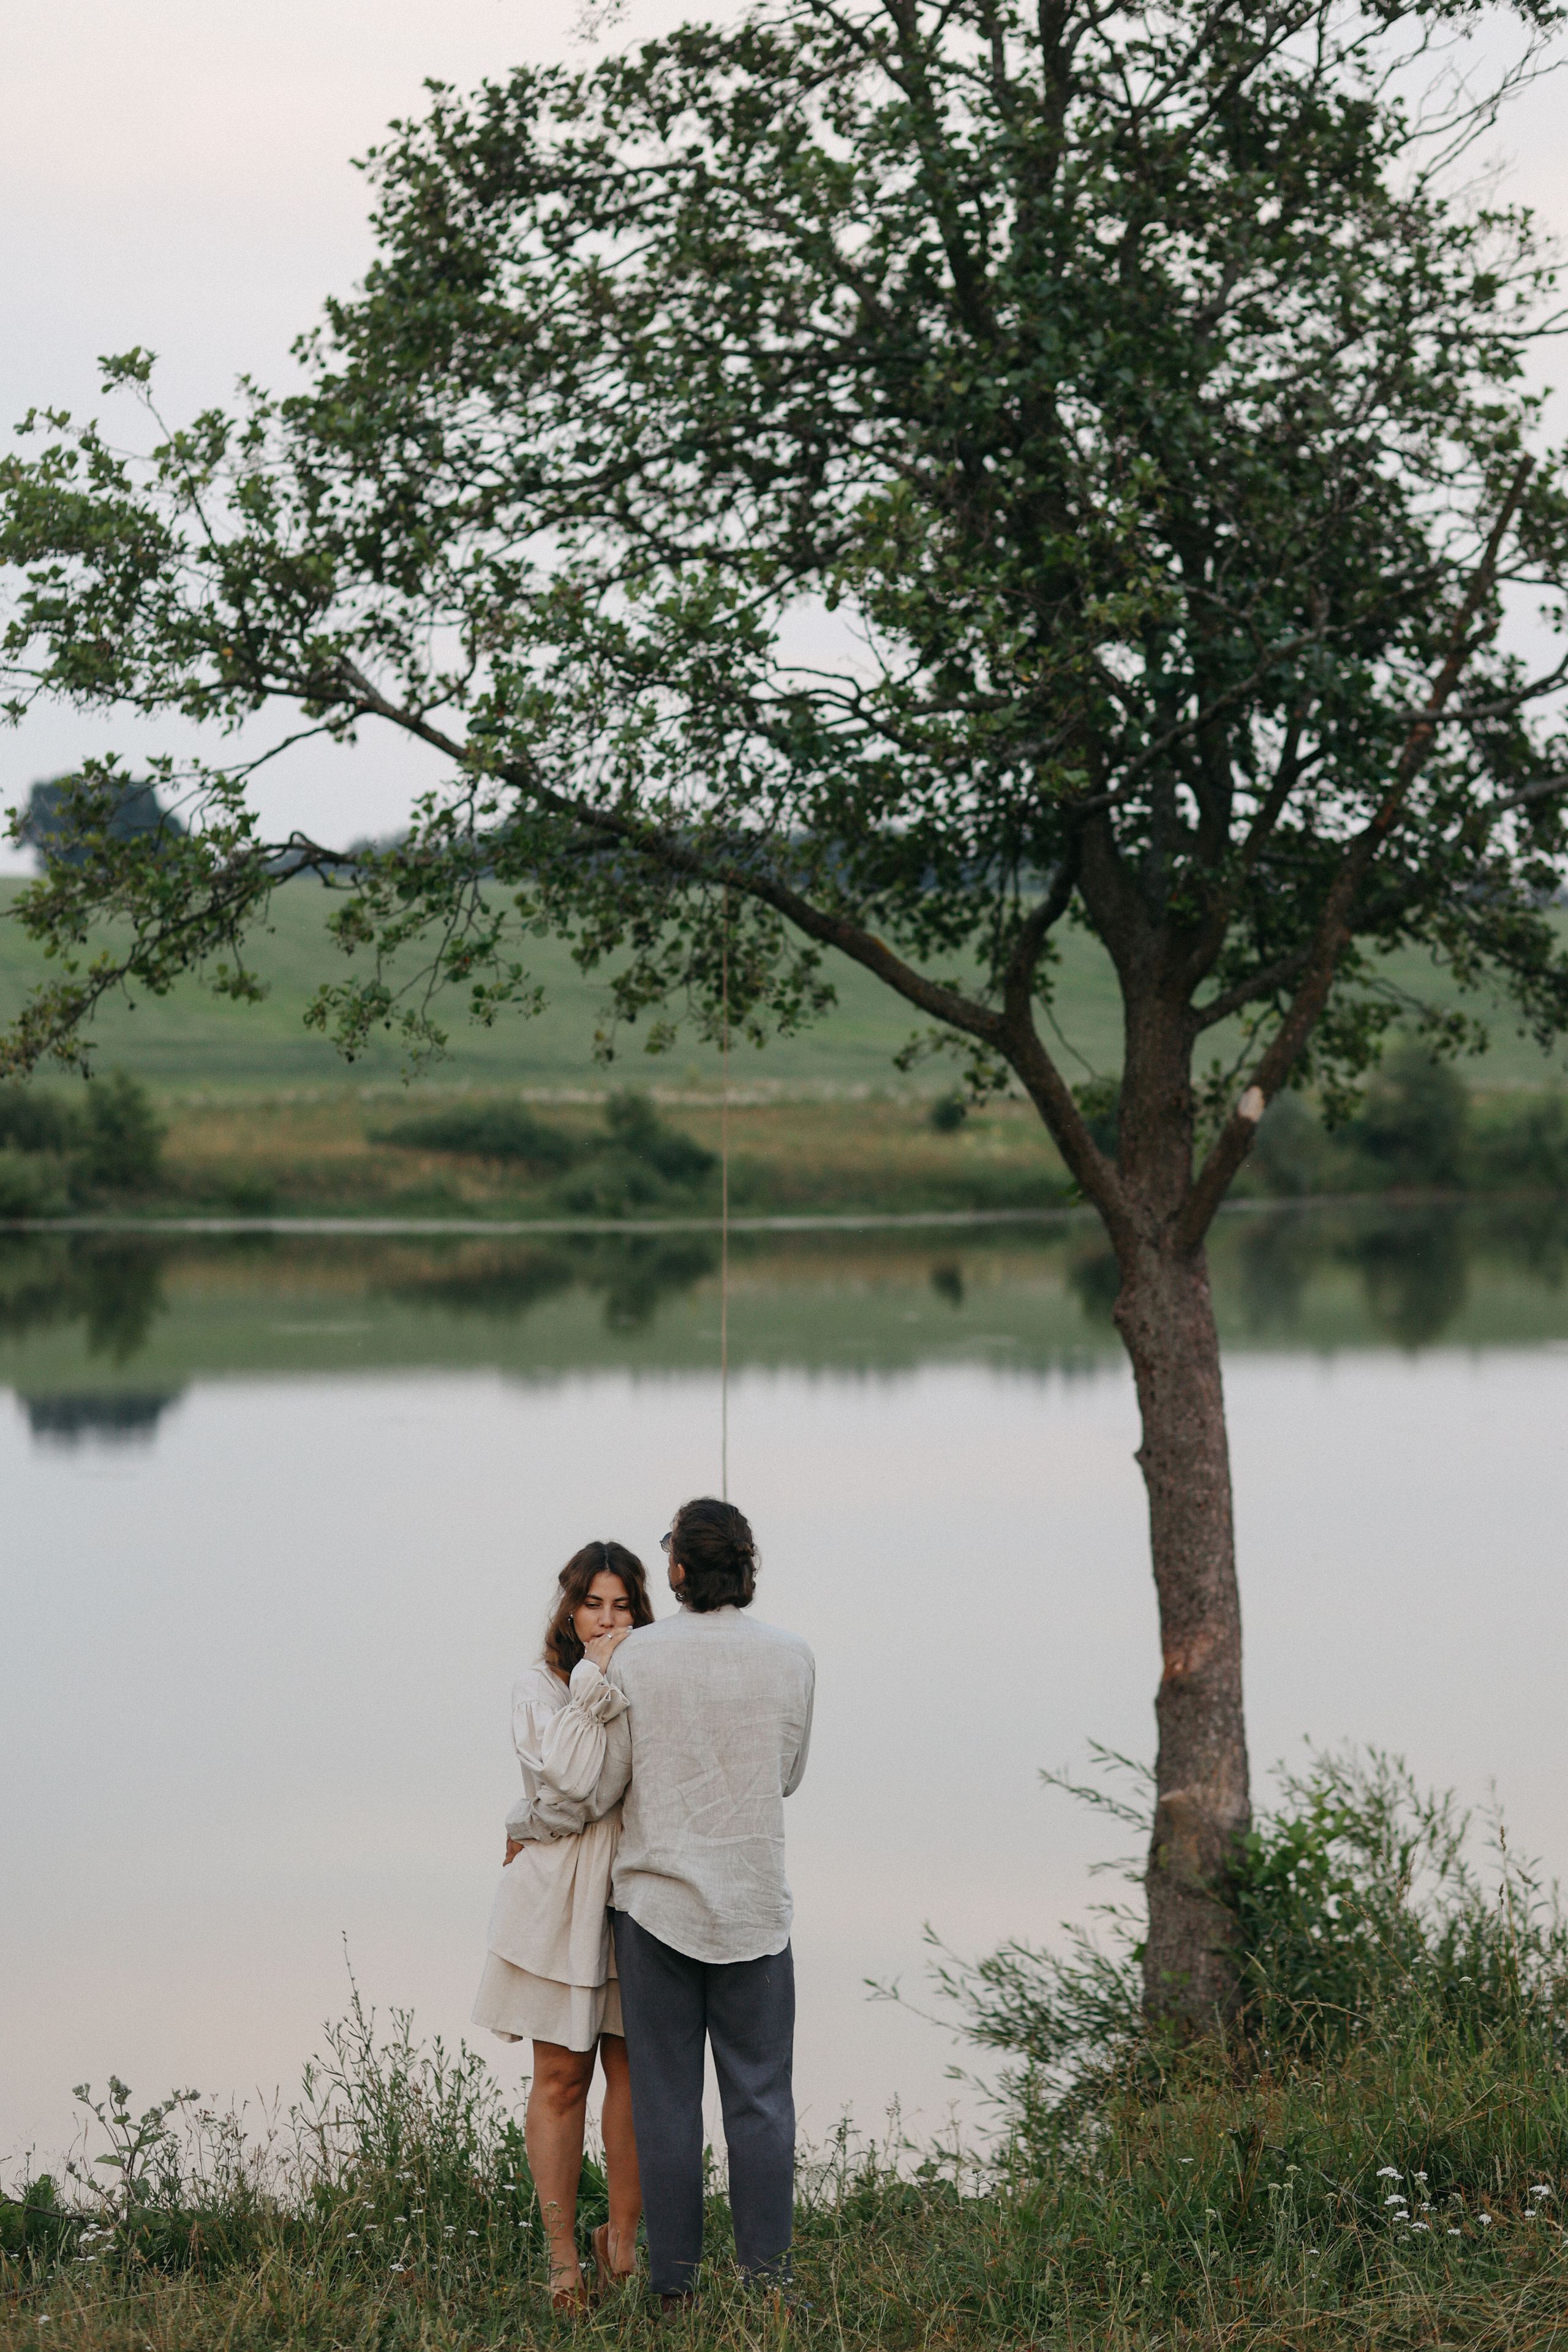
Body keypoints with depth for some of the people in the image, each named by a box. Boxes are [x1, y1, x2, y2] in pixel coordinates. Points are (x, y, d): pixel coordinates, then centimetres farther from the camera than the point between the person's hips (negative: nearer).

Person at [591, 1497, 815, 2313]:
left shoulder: (637, 1658, -8)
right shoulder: (790, 1658, -2)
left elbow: (594, 1789, -3)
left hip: (655, 1900, -1)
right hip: (753, 1906, 1)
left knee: (665, 2099, 4)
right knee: (759, 2100, 5)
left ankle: (674, 2284, 5)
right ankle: (763, 2279, 2)